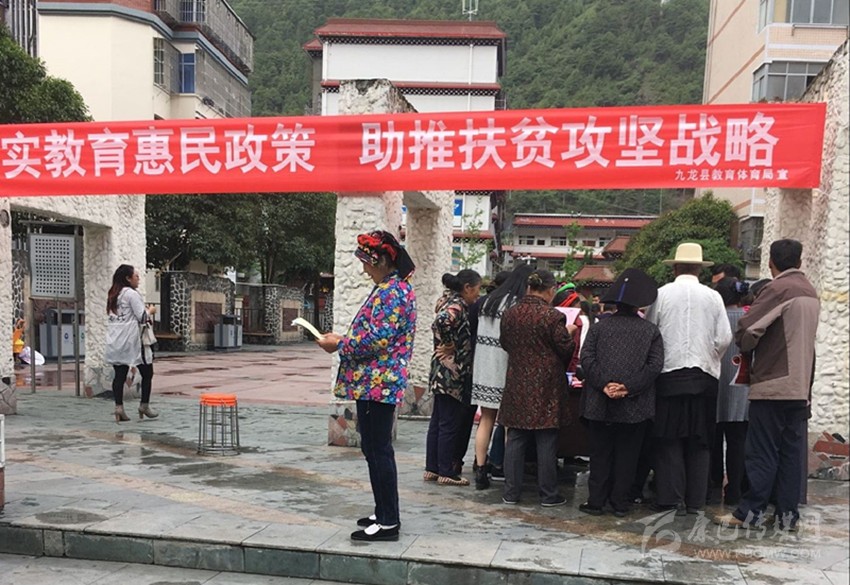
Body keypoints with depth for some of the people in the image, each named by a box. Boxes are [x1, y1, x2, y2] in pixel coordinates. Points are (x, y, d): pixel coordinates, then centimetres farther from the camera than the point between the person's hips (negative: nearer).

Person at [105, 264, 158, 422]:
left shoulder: (113, 295, 16)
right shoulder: (132, 294, -10)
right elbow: (142, 317, -14)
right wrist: (150, 310, 7)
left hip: (115, 342, 8)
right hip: (131, 340, -8)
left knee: (119, 374, 5)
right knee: (147, 372, 5)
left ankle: (119, 407, 0)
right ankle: (144, 406, 9)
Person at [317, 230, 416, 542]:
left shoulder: (391, 291, -16)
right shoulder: (393, 287, 18)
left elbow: (377, 339, -23)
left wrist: (339, 345, -12)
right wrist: (343, 339, 13)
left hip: (377, 384, -11)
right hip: (376, 383, 11)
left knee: (378, 451, -5)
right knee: (375, 449, 16)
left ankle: (388, 522, 3)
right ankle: (385, 513, 25)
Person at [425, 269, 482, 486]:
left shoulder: (453, 303, 12)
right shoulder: (456, 307, -16)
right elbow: (441, 322, -34)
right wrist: (451, 345, -19)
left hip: (443, 373, 10)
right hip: (452, 373, -10)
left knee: (438, 421, 13)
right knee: (450, 424, -1)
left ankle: (432, 468, 21)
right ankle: (447, 472, 7)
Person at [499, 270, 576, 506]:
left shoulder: (510, 313, 2)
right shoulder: (552, 317, -15)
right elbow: (566, 349, -9)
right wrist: (569, 333, 9)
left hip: (517, 385, 5)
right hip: (546, 387, -4)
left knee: (515, 439, 10)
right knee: (546, 442, 4)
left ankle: (511, 492, 15)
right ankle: (548, 494, 13)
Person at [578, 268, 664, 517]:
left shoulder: (599, 327, 1)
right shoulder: (651, 331, 0)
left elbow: (586, 359, -7)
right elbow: (655, 365, -8)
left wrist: (604, 384, -11)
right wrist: (629, 387, -12)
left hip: (600, 404, 0)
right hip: (635, 406, 0)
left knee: (600, 454, 9)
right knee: (627, 455, 10)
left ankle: (596, 501, 13)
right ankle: (620, 502, 15)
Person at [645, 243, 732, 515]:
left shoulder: (661, 294, -2)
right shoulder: (712, 297, 0)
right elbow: (724, 338, -3)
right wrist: (709, 360, 15)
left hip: (669, 373, -1)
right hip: (704, 376, 1)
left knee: (669, 439, 5)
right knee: (700, 441, 9)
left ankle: (672, 499, 5)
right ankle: (695, 500, 13)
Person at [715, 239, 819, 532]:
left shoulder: (778, 289, -12)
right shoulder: (811, 292, 13)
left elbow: (745, 331, -15)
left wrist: (747, 347, 6)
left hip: (772, 384, -7)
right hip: (800, 385, 7)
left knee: (762, 452, -2)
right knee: (791, 451, 9)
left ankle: (751, 512, 2)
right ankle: (788, 514, 13)